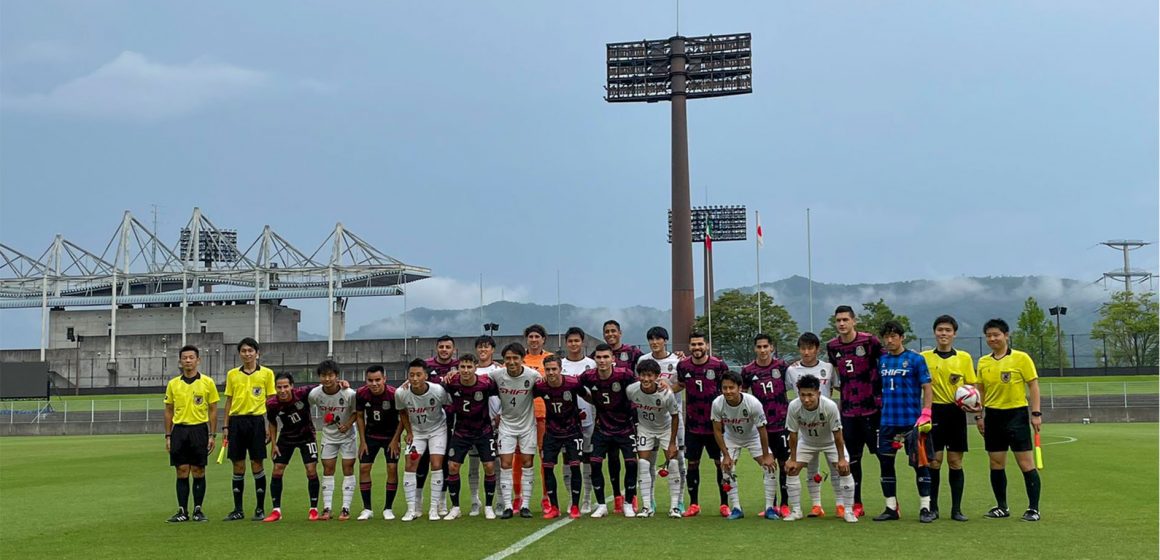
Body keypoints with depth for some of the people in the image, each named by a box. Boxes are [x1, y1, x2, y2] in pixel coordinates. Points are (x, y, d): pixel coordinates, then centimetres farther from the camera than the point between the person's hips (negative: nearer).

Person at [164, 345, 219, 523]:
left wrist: (212, 435, -3)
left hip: (199, 430, -2)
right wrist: (168, 436, 6)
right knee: (182, 472, 2)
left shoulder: (207, 382, 1)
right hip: (179, 430, 2)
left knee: (198, 471, 1)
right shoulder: (173, 384, 7)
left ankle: (198, 510, 9)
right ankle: (182, 511, 7)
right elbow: (169, 411, 12)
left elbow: (213, 411, 3)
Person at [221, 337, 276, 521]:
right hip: (236, 421, 2)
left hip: (256, 421, -2)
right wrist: (225, 426, 8)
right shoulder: (232, 374, 10)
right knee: (238, 466, 5)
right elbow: (229, 401, 13)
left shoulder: (267, 373, 2)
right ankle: (238, 510, 13)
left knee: (257, 465, -1)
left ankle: (260, 509, 9)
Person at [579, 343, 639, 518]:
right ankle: (601, 505, 10)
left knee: (631, 464, -6)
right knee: (594, 463, -5)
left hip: (625, 427, -2)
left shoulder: (624, 375, -20)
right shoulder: (588, 377, -13)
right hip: (602, 428, 2)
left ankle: (628, 504, 12)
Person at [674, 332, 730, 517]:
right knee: (692, 464, 6)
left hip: (715, 424, -2)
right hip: (692, 424, 2)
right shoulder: (683, 366, 0)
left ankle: (725, 505, 13)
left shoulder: (718, 365, -8)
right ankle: (693, 504, 18)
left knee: (721, 463, 2)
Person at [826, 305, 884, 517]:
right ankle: (856, 504, 16)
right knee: (852, 459, 7)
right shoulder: (832, 346, 6)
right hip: (848, 411, 5)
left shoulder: (869, 341, -8)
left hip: (872, 409, -4)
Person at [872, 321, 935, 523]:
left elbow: (927, 388, -5)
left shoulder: (916, 359, -3)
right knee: (886, 463, 7)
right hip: (887, 421, 5)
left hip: (912, 421, -5)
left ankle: (925, 508, 7)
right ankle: (891, 508, 16)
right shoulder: (882, 360, 10)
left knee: (920, 463, 0)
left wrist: (925, 415, -14)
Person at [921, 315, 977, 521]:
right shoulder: (924, 357, 4)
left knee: (955, 461, 3)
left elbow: (972, 386, 12)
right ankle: (932, 507, 8)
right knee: (934, 461, -1)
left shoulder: (964, 357, 7)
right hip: (934, 411, -1)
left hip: (956, 412, 1)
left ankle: (956, 509, 9)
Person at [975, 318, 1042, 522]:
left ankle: (1033, 509, 1)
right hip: (993, 415, 5)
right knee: (996, 463, 7)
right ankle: (1002, 507, 18)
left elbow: (1033, 386, -5)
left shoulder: (1021, 358, -5)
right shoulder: (983, 362, 8)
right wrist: (979, 415, 10)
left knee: (1026, 463, -4)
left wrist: (1036, 413, -10)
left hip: (1017, 414, -5)